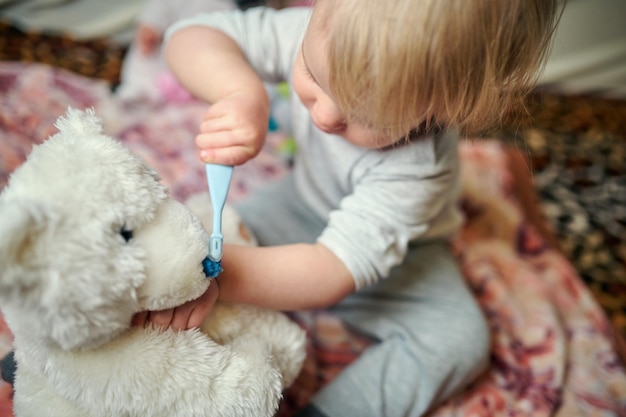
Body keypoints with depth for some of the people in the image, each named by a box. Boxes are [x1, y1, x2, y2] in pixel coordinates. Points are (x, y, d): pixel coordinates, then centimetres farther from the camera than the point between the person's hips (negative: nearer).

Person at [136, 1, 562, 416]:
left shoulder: (417, 167, -38)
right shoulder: (321, 34, -27)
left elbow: (331, 273, -39)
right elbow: (191, 37, -25)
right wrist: (241, 91, -46)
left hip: (395, 247, -3)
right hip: (302, 206, 4)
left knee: (460, 338, -24)